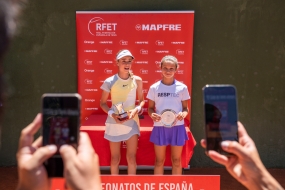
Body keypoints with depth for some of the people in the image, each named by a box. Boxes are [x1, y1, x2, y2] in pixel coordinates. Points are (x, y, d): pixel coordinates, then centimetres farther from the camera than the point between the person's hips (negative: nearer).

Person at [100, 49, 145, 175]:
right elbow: (102, 103, 1)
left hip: (132, 121, 1)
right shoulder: (109, 82, -8)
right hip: (114, 122, -1)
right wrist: (112, 113, -16)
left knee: (131, 157, 3)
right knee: (115, 158, 10)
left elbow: (142, 100, 7)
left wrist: (136, 109, -14)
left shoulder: (137, 80, -3)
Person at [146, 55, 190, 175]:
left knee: (176, 160, 11)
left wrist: (184, 114, -16)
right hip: (160, 127, 0)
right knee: (159, 160, 10)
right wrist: (152, 114, -17)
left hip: (177, 127, 0)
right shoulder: (154, 87, -1)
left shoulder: (182, 87, -1)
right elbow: (150, 108, 5)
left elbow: (185, 107, 7)